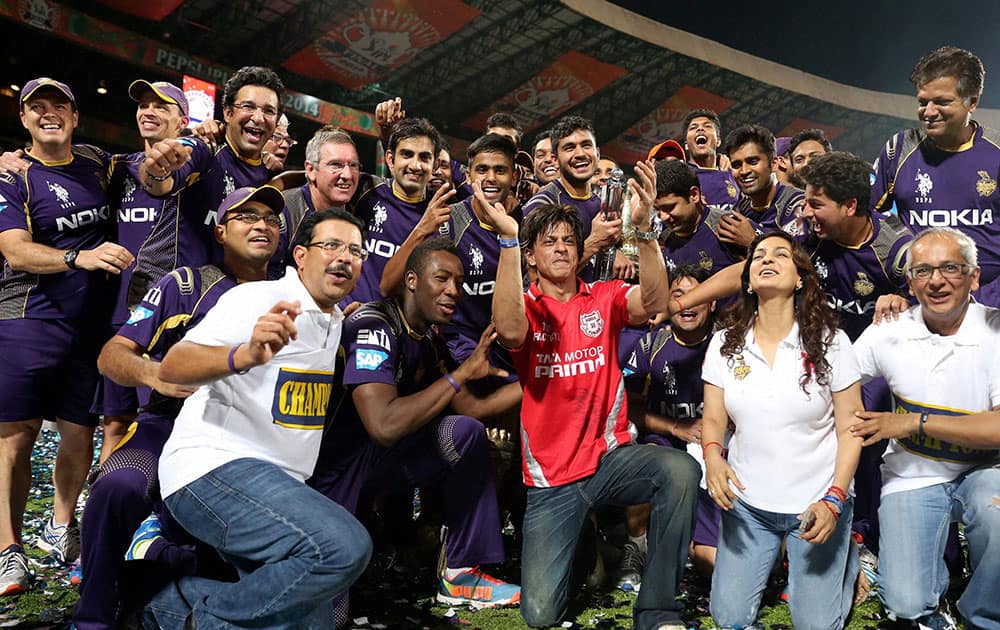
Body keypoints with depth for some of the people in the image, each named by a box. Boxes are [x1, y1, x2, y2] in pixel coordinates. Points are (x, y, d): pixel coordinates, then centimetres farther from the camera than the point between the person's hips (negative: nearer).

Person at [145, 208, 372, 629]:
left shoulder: (336, 322, 17)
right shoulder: (259, 299, -9)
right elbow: (172, 367, -22)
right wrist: (246, 354, -40)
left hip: (275, 484, 9)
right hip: (213, 468, -9)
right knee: (344, 545, -31)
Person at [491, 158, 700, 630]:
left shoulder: (605, 298, 4)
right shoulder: (525, 306, -1)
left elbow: (653, 303, -17)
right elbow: (509, 331, -26)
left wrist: (643, 227, -31)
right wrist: (508, 239, -32)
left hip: (612, 454, 1)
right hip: (551, 476, -1)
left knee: (681, 469, -32)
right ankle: (577, 542, 28)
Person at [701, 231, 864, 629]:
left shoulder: (829, 342, -8)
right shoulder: (725, 343, -2)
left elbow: (850, 429, -6)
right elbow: (713, 418, 1)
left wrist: (834, 501, -15)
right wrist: (713, 456, -20)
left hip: (816, 503, -2)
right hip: (747, 503, 2)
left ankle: (843, 554, 31)